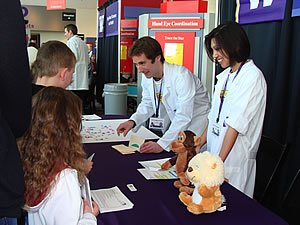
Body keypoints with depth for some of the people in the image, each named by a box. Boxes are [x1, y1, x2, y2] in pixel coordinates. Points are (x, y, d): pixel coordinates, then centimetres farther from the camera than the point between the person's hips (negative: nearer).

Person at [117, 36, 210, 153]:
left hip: (197, 119, -6)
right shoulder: (146, 77, -7)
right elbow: (147, 104, 8)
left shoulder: (181, 76, -30)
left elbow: (184, 116, -32)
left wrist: (161, 144, -38)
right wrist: (133, 121, -12)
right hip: (175, 122, 6)